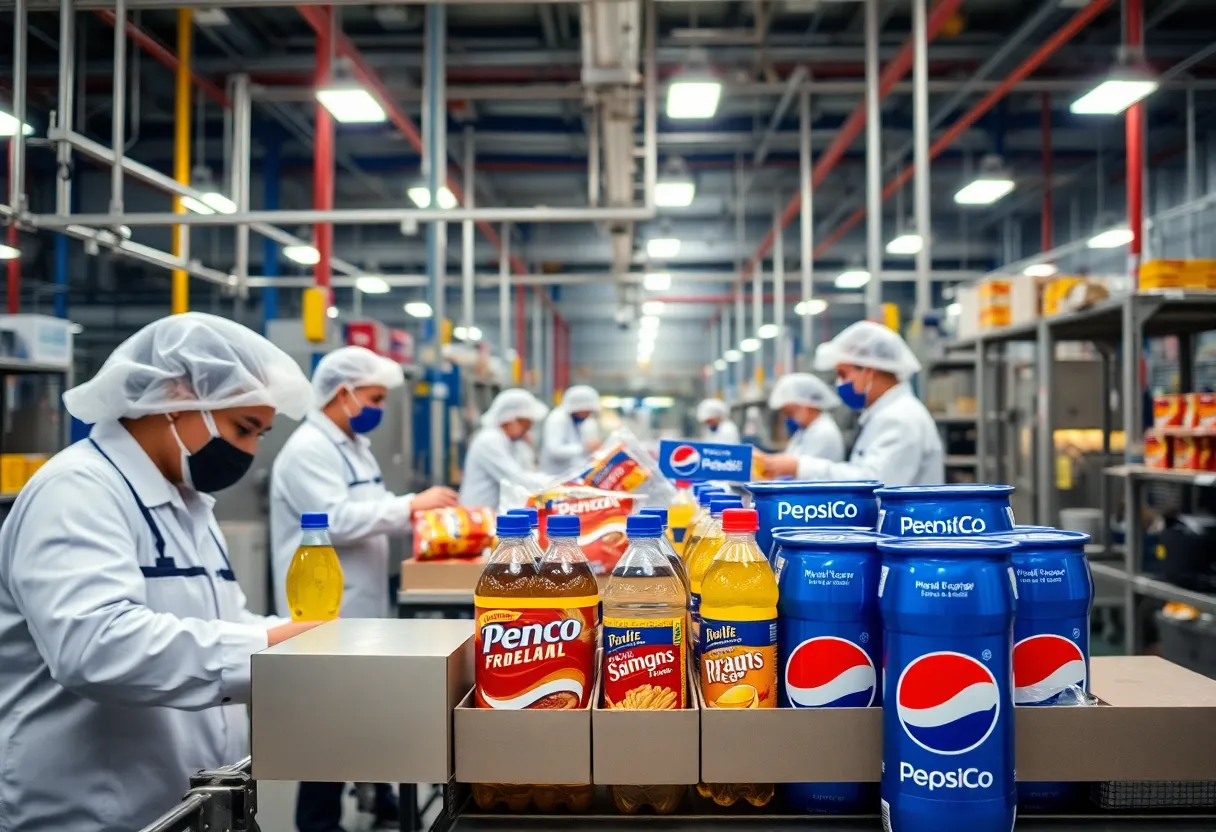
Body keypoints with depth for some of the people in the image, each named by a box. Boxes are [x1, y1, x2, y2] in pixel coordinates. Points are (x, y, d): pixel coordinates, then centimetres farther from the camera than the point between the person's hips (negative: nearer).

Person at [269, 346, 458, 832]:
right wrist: (410, 504, -25)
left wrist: (420, 516, 4)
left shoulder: (354, 445, 14)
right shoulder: (307, 450, -17)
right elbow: (334, 521, -27)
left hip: (362, 609, 10)